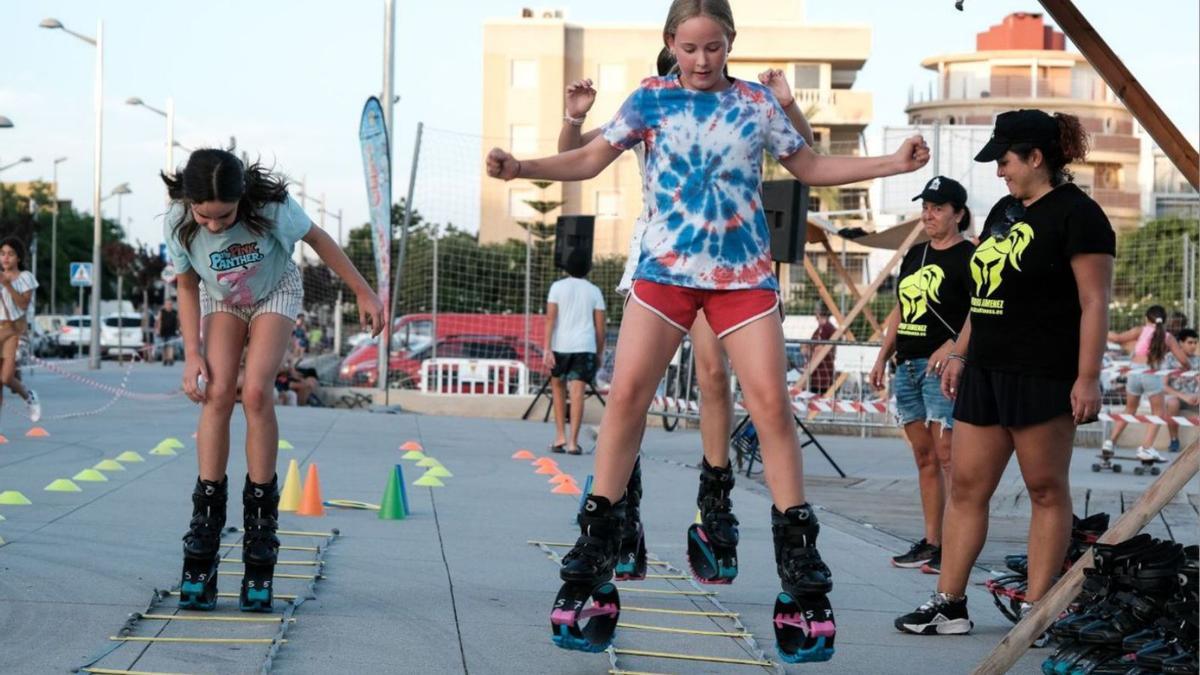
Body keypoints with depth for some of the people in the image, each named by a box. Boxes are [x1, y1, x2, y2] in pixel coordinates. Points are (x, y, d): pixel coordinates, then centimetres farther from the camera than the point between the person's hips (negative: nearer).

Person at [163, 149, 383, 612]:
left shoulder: (271, 207, -35)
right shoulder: (178, 225, -27)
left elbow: (318, 240, -16)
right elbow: (187, 287, -10)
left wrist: (364, 293, -8)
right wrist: (192, 352, -16)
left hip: (275, 294, -2)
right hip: (220, 300, 2)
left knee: (255, 392, -21)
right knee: (217, 393, -17)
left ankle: (260, 551, -15)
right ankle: (200, 554, -17)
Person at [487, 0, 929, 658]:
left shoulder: (756, 102, 5)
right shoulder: (650, 98, 3)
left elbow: (810, 166, 13)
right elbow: (590, 159, 3)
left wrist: (893, 163, 3)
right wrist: (521, 168, -12)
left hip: (744, 272, 0)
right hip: (664, 268, 0)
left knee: (770, 402, -7)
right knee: (626, 392, -7)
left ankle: (797, 546, 1)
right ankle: (598, 532, 4)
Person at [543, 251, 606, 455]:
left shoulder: (558, 287, 4)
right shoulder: (594, 291, 9)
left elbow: (550, 318, -5)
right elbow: (600, 326, 6)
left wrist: (546, 349, -9)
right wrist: (599, 353, 15)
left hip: (560, 346, 0)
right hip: (585, 347, 0)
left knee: (558, 386, 18)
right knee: (577, 392, -4)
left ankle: (560, 436, 12)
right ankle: (573, 442, -11)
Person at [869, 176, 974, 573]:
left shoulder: (968, 257, -5)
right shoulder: (914, 256, 18)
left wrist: (953, 346, -26)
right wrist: (883, 357, 16)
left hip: (942, 366, -8)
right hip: (907, 365, 8)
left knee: (946, 455, -11)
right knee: (924, 457, 9)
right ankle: (931, 541, 12)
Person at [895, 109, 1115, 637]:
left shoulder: (1076, 215, -9)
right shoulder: (1005, 211, 17)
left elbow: (1095, 302, -14)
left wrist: (1087, 378, -19)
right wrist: (960, 354, 20)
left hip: (1043, 375, -9)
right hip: (987, 372, 9)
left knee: (1046, 490, 0)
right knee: (965, 487, 6)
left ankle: (1036, 610, 4)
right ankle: (949, 604, 10)